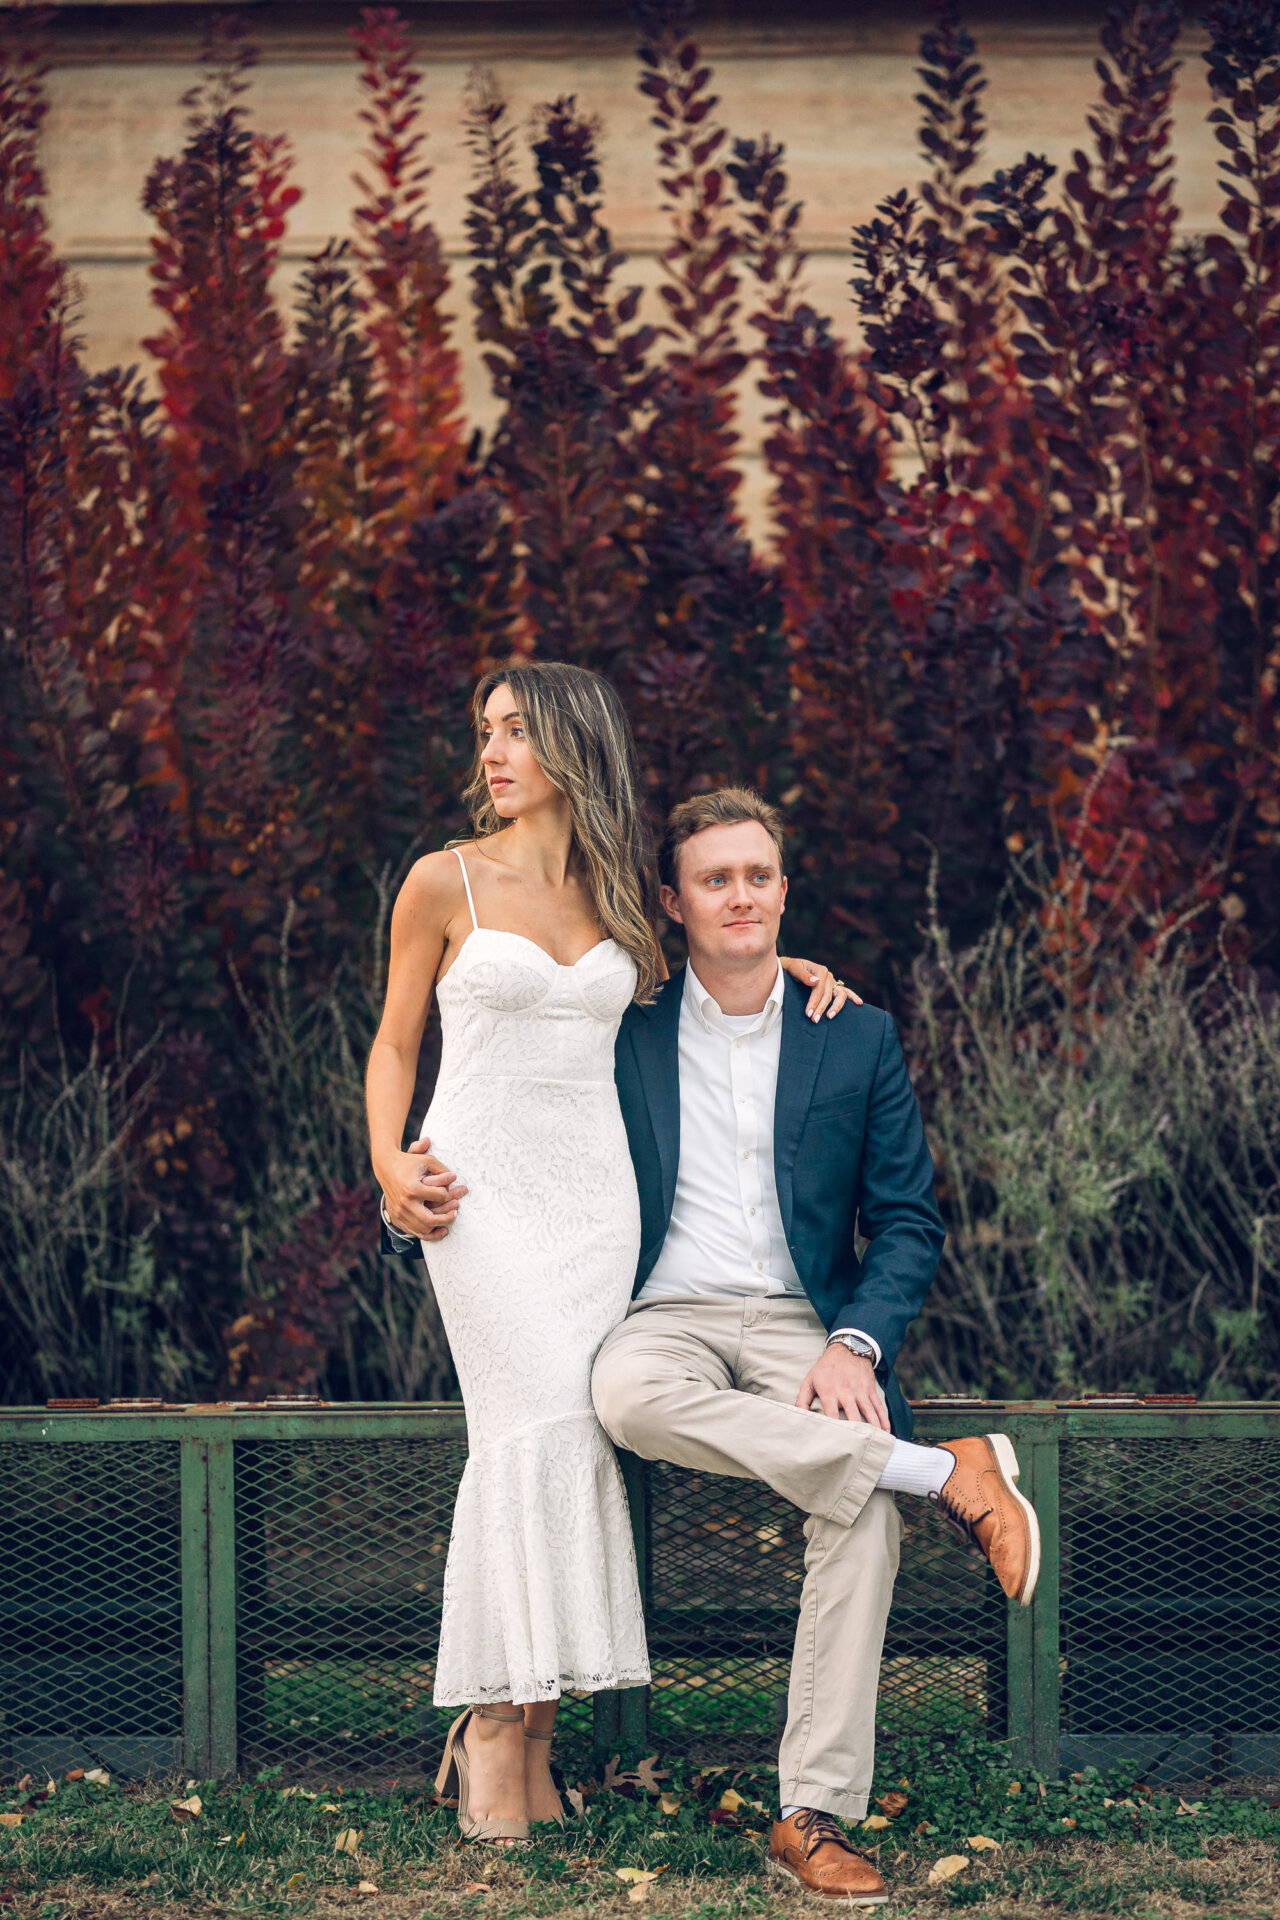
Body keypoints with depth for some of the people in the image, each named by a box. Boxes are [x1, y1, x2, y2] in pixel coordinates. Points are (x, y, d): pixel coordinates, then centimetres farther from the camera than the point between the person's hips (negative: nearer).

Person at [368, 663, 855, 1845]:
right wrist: (392, 1168, -7)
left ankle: (523, 1731, -3)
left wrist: (785, 963, 13)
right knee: (537, 1420, -19)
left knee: (564, 1437, -6)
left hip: (594, 1192, 3)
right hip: (483, 1183, -3)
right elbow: (395, 1042, 8)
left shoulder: (620, 895, 12)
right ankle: (497, 1723, -14)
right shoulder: (445, 883, 4)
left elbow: (671, 991, 31)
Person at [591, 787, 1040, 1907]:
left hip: (802, 1322, 0)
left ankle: (814, 1818, -29)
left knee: (864, 1504, -31)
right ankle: (950, 1474, -31)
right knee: (627, 1396, -38)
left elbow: (908, 1222, 8)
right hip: (667, 1318, 0)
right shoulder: (627, 1035, 8)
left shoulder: (858, 1039, 10)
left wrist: (856, 1345, -12)